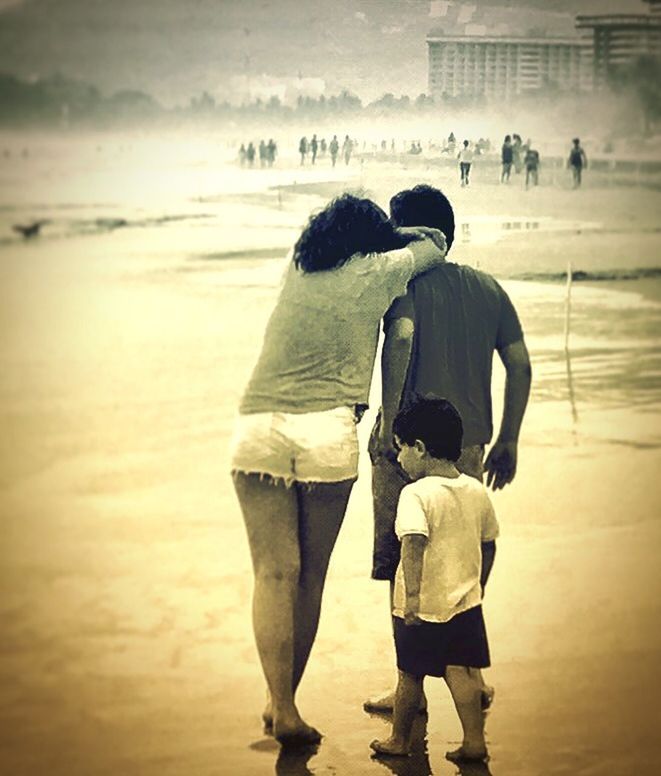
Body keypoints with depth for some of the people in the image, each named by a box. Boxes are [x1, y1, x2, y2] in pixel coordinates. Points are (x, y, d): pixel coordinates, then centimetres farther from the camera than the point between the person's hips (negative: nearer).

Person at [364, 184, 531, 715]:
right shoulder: (488, 287, 10)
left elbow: (401, 338, -26)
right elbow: (520, 365, 7)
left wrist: (388, 420, -22)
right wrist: (508, 441, 12)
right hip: (469, 444, 5)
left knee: (405, 569, 5)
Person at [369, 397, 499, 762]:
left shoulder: (416, 494, -17)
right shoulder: (477, 490, 4)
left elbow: (414, 544, -29)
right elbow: (487, 541, 14)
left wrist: (412, 594, -30)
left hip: (421, 608, -5)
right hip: (466, 601, 5)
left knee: (411, 676, 9)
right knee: (459, 671, 10)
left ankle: (399, 739, 25)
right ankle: (474, 740, 5)